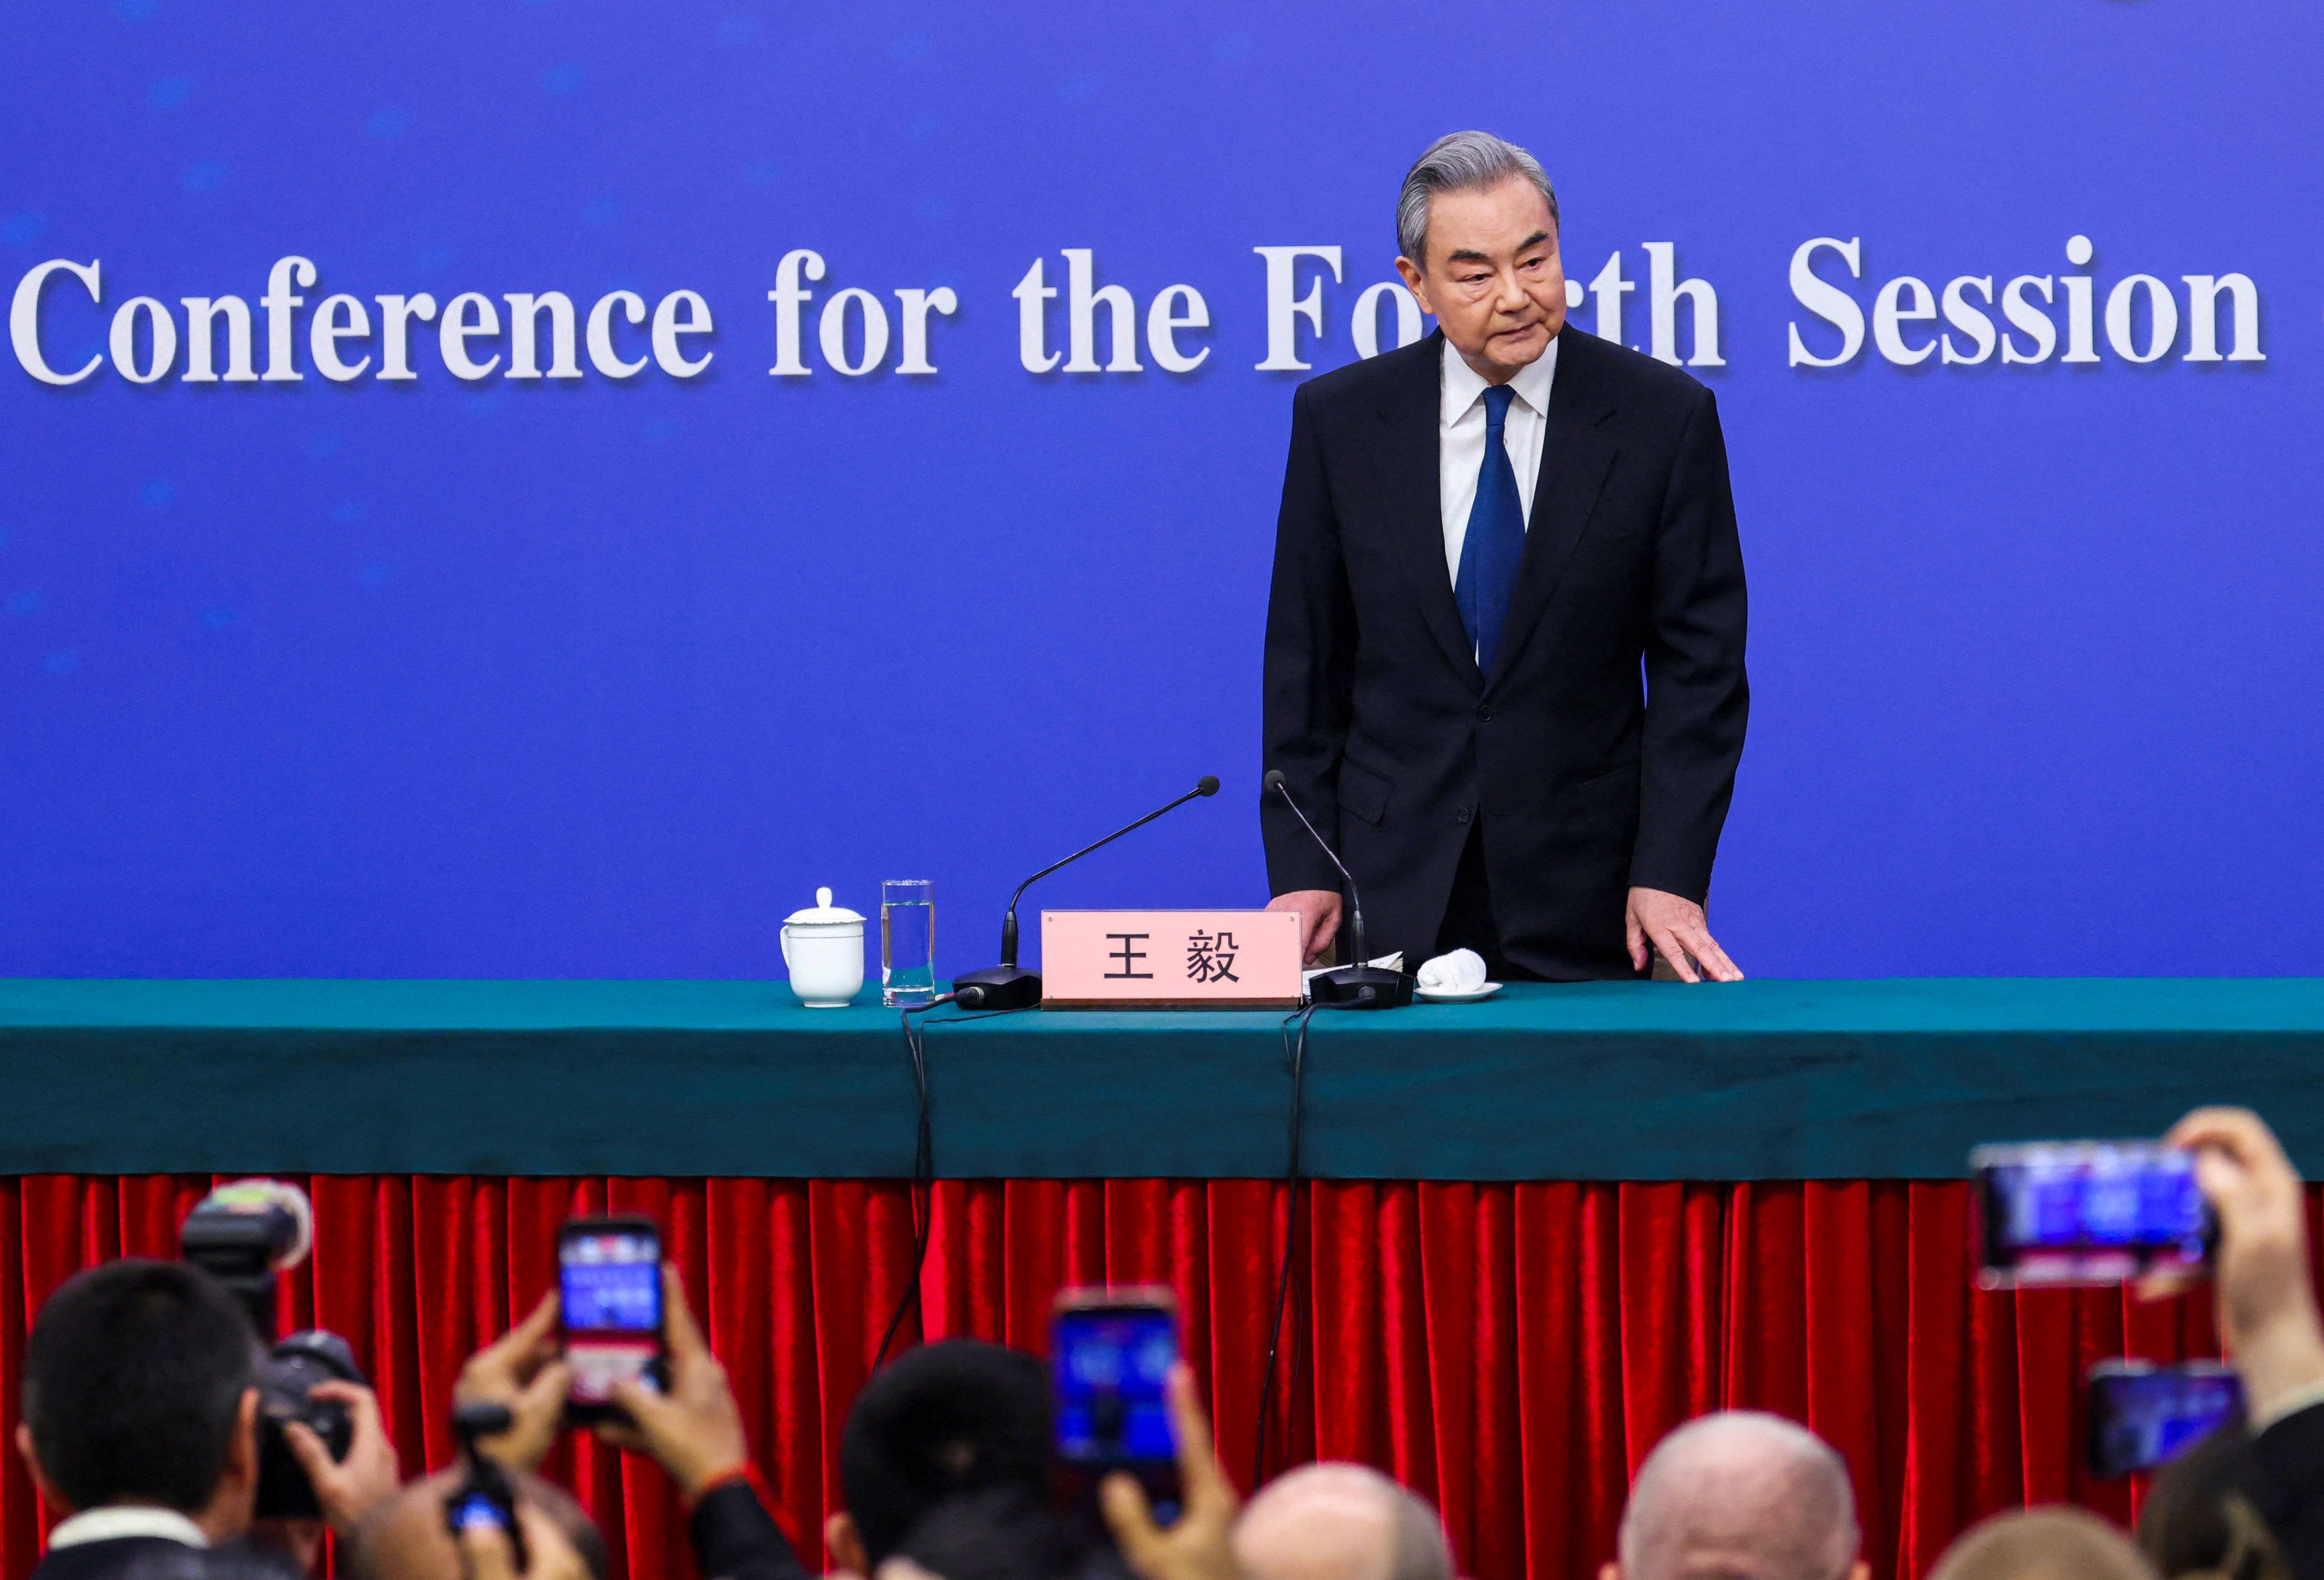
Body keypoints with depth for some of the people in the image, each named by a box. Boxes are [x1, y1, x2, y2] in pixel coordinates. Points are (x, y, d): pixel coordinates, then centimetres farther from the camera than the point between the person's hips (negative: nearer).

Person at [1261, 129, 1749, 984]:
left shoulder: (1664, 417, -3)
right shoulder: (1339, 418, 2)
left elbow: (1700, 664, -3)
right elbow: (1305, 664, 5)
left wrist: (1669, 878, -11)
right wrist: (1302, 870, -3)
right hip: (1392, 893, 1)